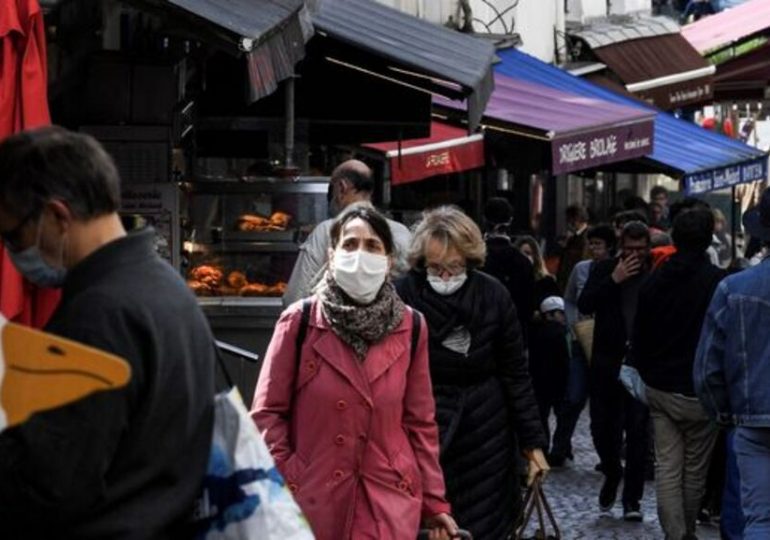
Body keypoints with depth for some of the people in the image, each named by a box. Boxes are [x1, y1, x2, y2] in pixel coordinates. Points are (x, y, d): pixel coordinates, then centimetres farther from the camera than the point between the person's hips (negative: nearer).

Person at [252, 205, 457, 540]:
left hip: (389, 503, 2)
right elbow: (267, 413, -1)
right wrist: (283, 490, -8)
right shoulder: (300, 321, -3)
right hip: (311, 500, -1)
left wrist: (434, 502, 6)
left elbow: (420, 422, 8)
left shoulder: (410, 327, 4)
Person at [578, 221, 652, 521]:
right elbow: (584, 305, -10)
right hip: (607, 360, 2)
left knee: (637, 429, -1)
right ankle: (612, 473, 35)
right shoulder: (604, 270, 3)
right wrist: (614, 279, -16)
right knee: (602, 425, 8)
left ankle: (632, 498, 6)